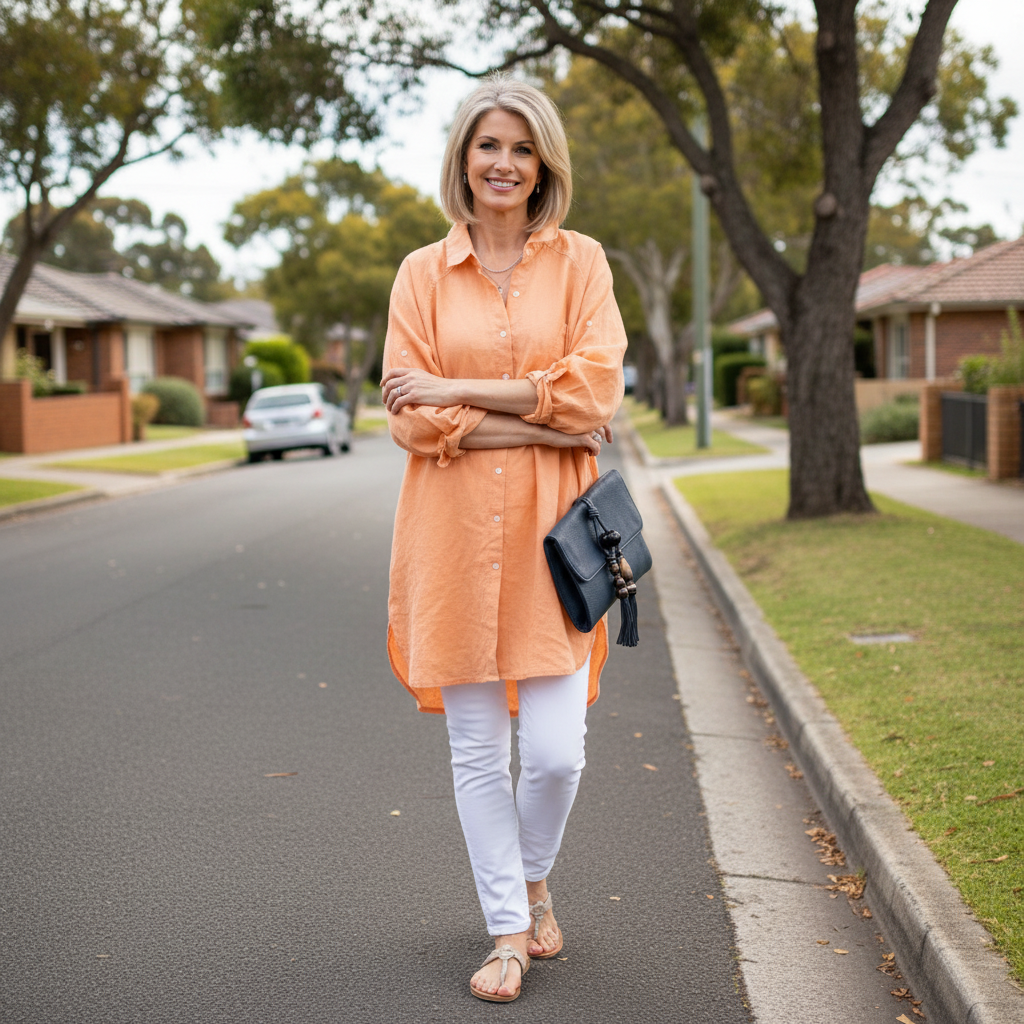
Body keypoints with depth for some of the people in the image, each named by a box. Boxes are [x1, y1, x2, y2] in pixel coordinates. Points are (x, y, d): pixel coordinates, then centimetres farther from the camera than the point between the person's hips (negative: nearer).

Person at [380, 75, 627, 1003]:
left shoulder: (579, 261, 5)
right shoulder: (423, 273, 5)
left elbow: (595, 388, -8)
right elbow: (411, 419, -3)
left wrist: (458, 390, -11)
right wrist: (543, 423, -11)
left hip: (550, 530, 0)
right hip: (456, 531, 1)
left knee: (555, 752, -2)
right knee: (478, 749, 6)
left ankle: (534, 880, 30)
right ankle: (508, 931, 24)